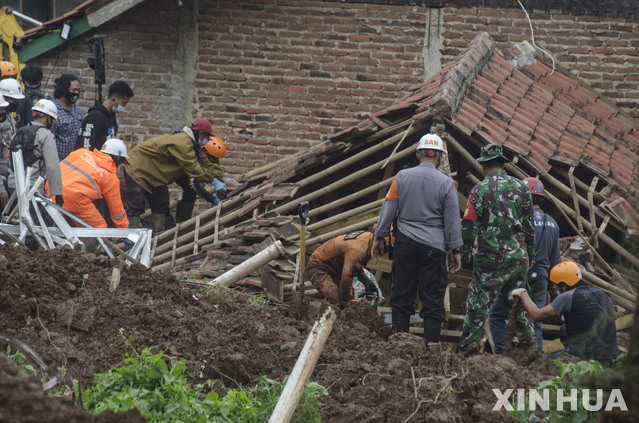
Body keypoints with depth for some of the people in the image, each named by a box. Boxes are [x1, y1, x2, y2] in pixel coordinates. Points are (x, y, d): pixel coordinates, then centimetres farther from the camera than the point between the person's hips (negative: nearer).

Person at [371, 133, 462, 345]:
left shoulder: (402, 177, 1)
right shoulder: (446, 183, -3)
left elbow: (388, 210, 4)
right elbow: (452, 220, 0)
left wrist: (379, 237, 13)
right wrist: (455, 250, 8)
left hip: (405, 242, 1)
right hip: (433, 246, -1)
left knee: (401, 295, 8)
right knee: (433, 299, 2)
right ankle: (432, 343, -1)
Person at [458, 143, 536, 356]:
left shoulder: (480, 190, -9)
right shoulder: (520, 187, 7)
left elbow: (469, 226, -9)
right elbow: (529, 224, 13)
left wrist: (465, 254, 1)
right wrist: (530, 253, 21)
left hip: (491, 259, -5)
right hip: (519, 257, 5)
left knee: (478, 303, -1)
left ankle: (468, 347, 0)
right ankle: (527, 338, 21)